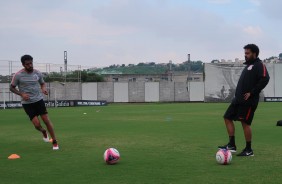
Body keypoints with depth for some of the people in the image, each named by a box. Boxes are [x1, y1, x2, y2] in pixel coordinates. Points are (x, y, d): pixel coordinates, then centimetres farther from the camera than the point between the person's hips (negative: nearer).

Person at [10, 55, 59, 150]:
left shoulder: (38, 73, -1)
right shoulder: (18, 75, -10)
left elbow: (42, 83, 16)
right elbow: (12, 88, 1)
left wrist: (43, 89, -7)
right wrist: (21, 94, -16)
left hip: (39, 100, 2)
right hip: (27, 103, -2)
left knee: (46, 120, -6)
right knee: (37, 124, -11)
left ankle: (54, 142, 6)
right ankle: (43, 132, 26)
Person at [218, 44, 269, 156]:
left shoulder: (259, 65, -6)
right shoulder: (248, 65, 21)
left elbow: (265, 79, -22)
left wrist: (252, 93, -20)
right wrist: (238, 95, 14)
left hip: (248, 101, -10)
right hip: (238, 99, 10)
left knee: (245, 122, -7)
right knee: (228, 117, 6)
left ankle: (249, 150, 5)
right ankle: (232, 145, 9)